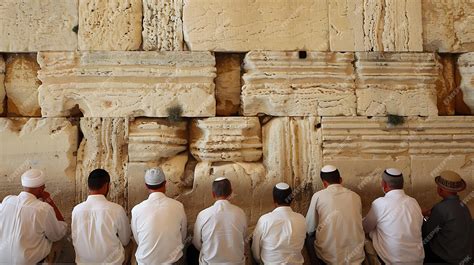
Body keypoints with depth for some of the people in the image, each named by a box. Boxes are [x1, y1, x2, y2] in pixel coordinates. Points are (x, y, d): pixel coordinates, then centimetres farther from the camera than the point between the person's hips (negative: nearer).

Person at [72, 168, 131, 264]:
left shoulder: (77, 210, -11)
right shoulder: (117, 210, -19)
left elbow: (75, 240, 3)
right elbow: (125, 241, -5)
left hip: (83, 261, 4)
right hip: (111, 261, -4)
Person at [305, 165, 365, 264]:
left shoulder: (318, 196, -4)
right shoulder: (355, 196, 5)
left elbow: (309, 229, 4)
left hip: (329, 256, -4)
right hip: (356, 256, 4)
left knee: (309, 239, 24)